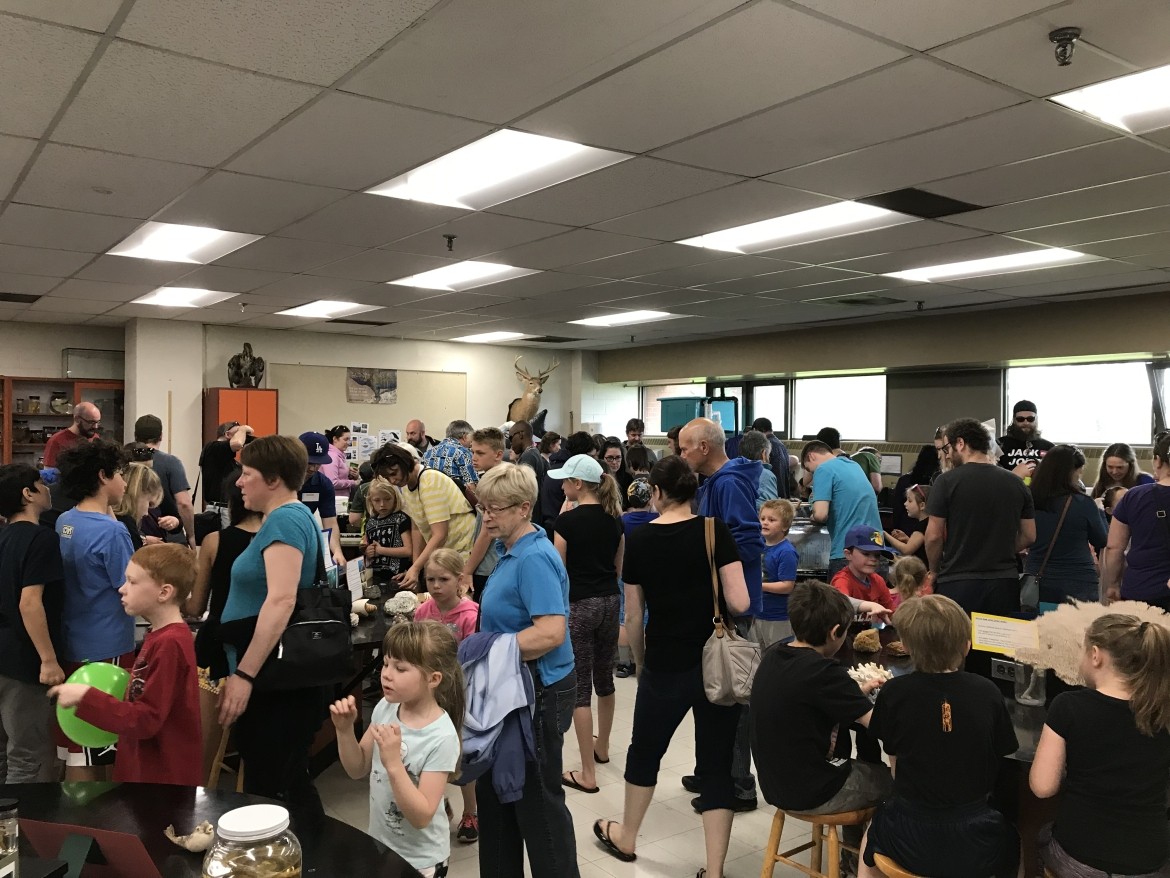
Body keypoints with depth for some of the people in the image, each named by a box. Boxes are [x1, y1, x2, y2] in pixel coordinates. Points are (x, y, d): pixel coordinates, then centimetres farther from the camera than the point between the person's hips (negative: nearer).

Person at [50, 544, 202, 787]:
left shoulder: (169, 643, -24)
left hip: (164, 780, -9)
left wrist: (85, 697, -20)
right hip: (146, 770, 9)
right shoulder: (161, 636, 6)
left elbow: (145, 721, -24)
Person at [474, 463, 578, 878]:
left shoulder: (535, 558, -23)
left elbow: (551, 632, -31)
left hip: (538, 692, -10)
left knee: (537, 799, 6)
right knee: (495, 792, 21)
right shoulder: (511, 552, 7)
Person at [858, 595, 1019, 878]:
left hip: (909, 840, -1)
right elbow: (1002, 759, 2)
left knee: (874, 830, 34)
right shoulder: (988, 693, -9)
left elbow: (895, 766, 0)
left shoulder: (894, 692, -11)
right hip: (973, 845, 1)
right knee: (1008, 841, 35)